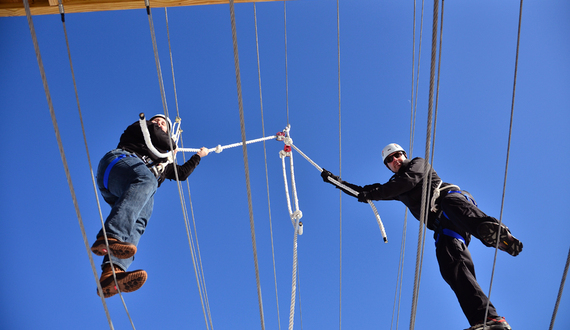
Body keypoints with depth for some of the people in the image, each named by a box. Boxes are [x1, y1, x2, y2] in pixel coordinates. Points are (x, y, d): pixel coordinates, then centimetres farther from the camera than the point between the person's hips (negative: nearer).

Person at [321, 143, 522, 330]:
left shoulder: (418, 163, 20)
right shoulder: (395, 187, 33)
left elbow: (409, 180, -1)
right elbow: (363, 193, 35)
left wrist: (374, 194, -2)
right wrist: (337, 181, 30)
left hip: (453, 199, -3)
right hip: (444, 227, 3)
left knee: (451, 204, -40)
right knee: (450, 265, -24)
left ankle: (491, 230, -68)